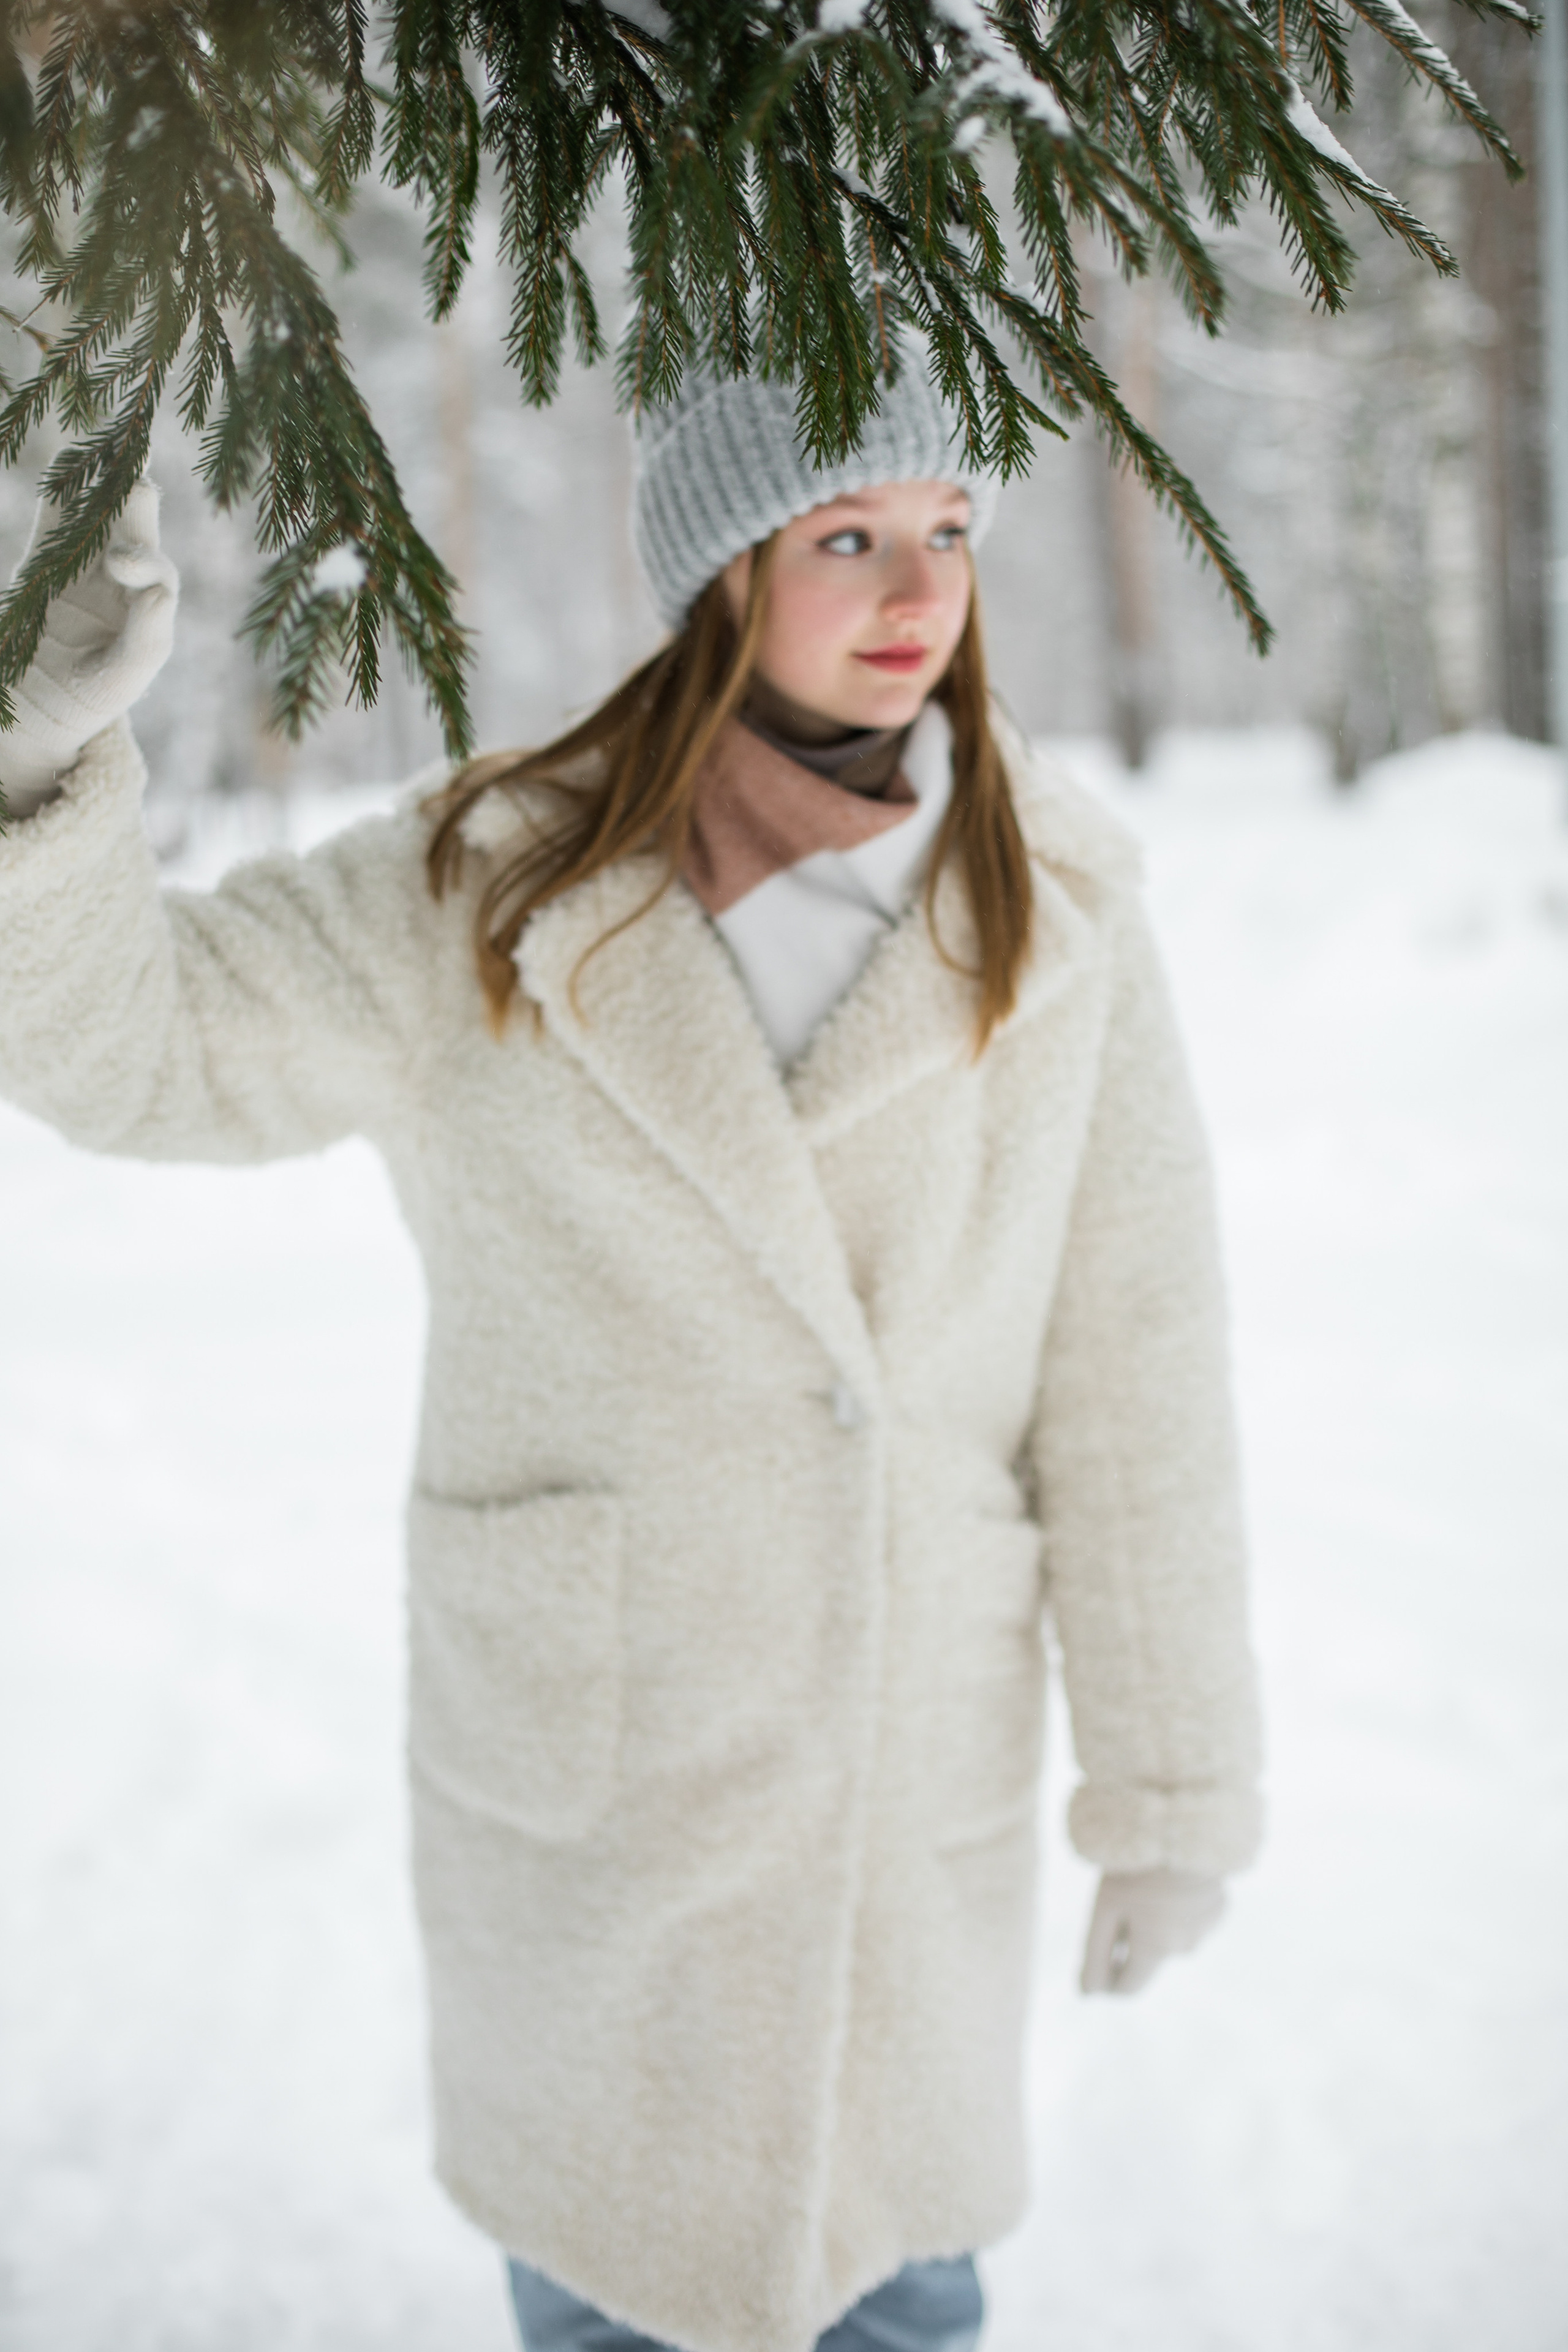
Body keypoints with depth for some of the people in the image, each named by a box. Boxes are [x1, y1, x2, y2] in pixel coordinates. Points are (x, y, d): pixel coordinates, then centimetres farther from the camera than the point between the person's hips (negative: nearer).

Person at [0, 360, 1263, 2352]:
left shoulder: (1055, 910, -10)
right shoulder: (487, 899, -11)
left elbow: (1130, 1369, -7)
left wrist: (1174, 1790, -3)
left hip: (910, 1757, 1)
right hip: (583, 1751, 0)